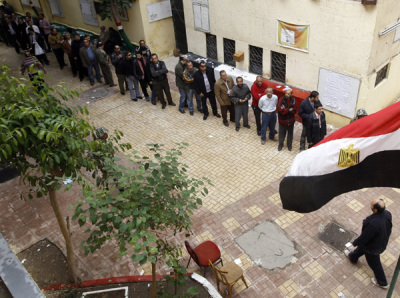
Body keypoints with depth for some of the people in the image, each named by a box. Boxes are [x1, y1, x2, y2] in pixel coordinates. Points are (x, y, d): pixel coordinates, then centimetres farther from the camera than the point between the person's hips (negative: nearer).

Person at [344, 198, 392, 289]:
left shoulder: (373, 224, -46)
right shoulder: (387, 213, -24)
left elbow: (364, 237, -28)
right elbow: (388, 227, -1)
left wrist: (355, 243, -9)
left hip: (373, 247, -7)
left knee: (374, 263, 21)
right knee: (361, 248, 34)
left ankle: (382, 283, 46)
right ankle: (353, 257, 65)